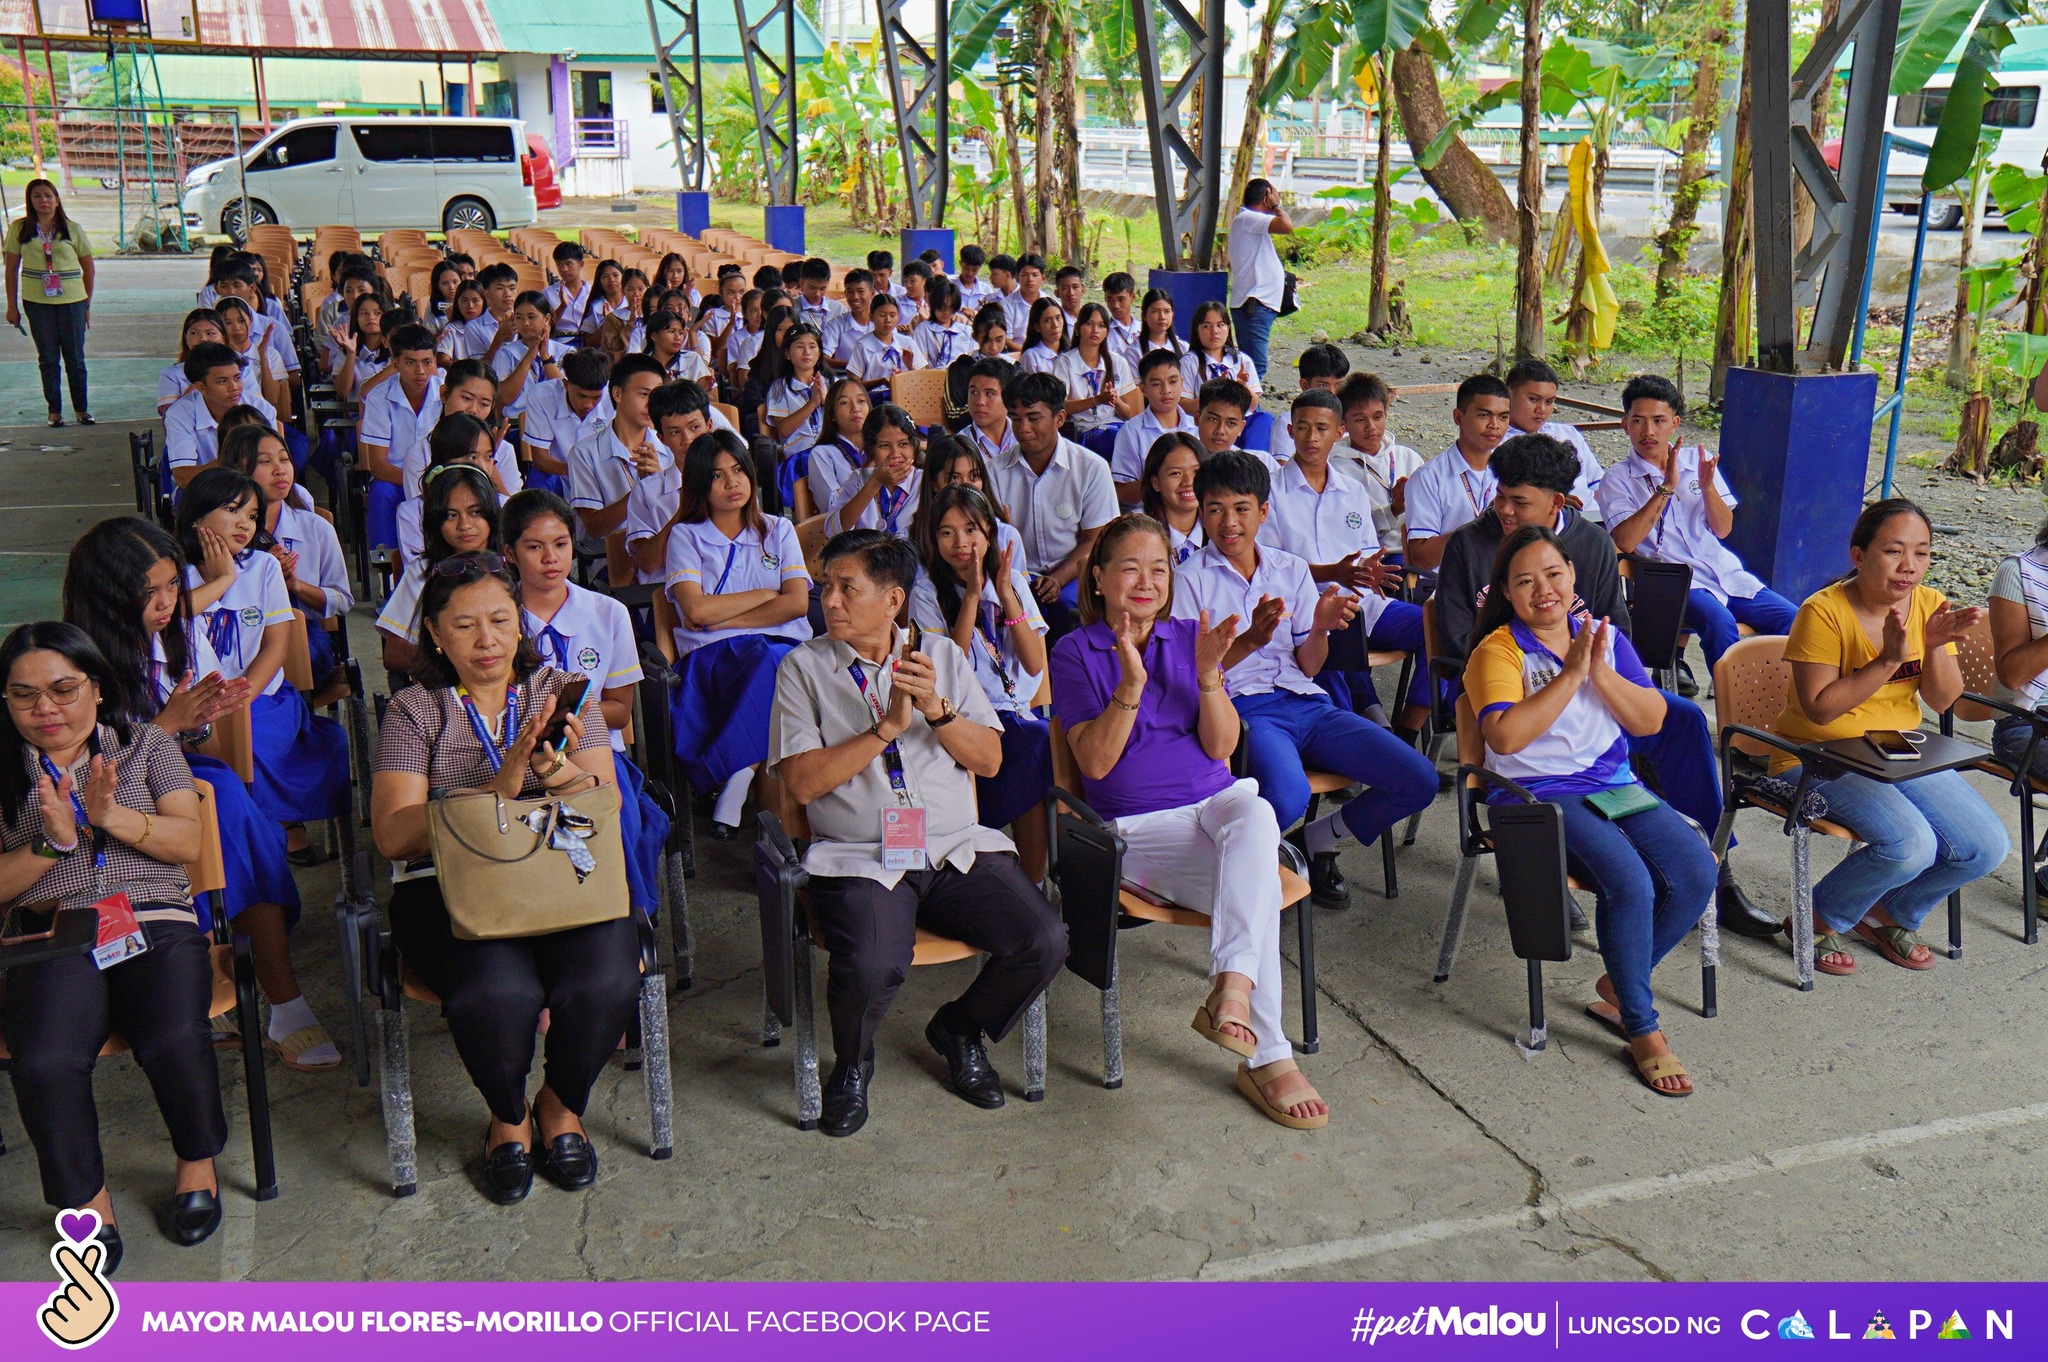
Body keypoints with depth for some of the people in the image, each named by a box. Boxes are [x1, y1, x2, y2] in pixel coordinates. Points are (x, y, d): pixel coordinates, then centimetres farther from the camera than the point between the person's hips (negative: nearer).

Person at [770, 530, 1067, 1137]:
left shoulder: (942, 654, 13)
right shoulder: (803, 667, 4)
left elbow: (989, 760, 7)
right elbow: (802, 781, -7)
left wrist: (937, 708, -10)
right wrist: (888, 727, -12)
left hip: (957, 849, 3)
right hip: (859, 860, -3)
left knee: (1045, 941, -18)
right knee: (871, 968, -31)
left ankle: (960, 1030, 14)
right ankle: (852, 1063, 6)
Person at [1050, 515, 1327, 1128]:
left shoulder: (1190, 636, 11)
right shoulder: (1075, 652, 2)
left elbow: (1221, 747, 3)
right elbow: (1095, 762, -9)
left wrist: (1207, 674, -14)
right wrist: (1131, 685, -22)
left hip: (1219, 801, 3)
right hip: (1139, 824, -3)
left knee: (1256, 815, -35)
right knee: (1255, 891, -29)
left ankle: (1231, 984, -43)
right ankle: (1268, 1060, -26)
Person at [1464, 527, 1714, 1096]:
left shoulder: (1607, 638, 11)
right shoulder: (1497, 651, -6)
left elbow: (1651, 720, 4)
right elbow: (1506, 735, -22)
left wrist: (1600, 671, -12)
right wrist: (1571, 673, -19)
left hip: (1615, 787, 6)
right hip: (1537, 795, -6)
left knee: (1696, 873, -17)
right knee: (1630, 881, -28)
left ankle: (1618, 985, 7)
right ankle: (1642, 1030, -9)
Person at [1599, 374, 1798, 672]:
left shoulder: (1698, 460, 14)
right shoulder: (1617, 481, 2)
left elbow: (1723, 530, 9)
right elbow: (1625, 541, -15)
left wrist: (1708, 487, -10)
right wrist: (1666, 488, -18)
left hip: (1727, 572, 5)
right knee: (1720, 623, -33)